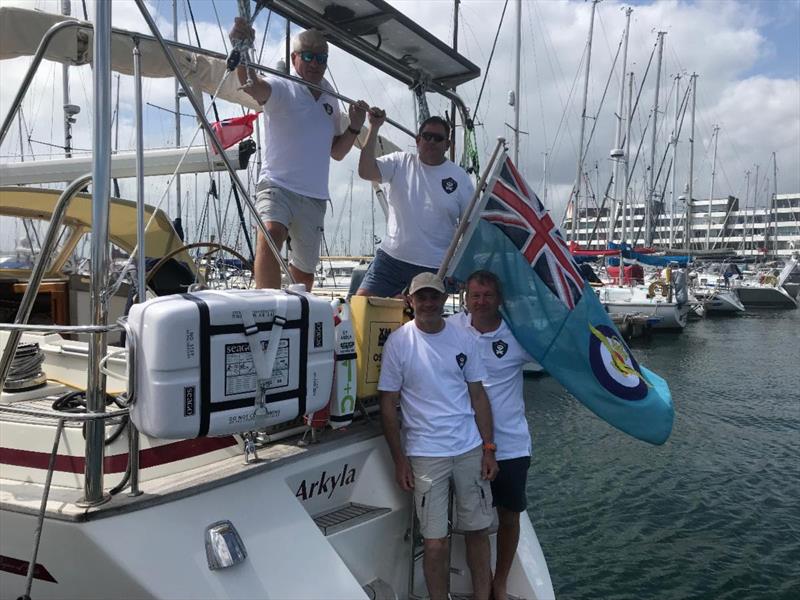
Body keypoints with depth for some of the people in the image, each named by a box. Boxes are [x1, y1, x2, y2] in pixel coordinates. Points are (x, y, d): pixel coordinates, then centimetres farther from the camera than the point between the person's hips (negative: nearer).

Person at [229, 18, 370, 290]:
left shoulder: (330, 100, 15)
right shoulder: (281, 88, -3)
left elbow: (337, 152, 21)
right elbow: (252, 85, -27)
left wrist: (354, 126, 4)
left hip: (315, 196, 6)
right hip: (278, 185, -6)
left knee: (305, 268, 16)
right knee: (270, 234, -36)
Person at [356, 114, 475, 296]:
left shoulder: (459, 177, 2)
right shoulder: (400, 162, 3)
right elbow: (365, 172, -13)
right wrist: (374, 127, -16)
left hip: (434, 268, 0)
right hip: (391, 257, 1)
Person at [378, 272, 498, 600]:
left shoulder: (463, 338, 3)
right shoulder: (398, 342, -6)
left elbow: (478, 395, 9)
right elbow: (388, 404, -3)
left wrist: (488, 449, 5)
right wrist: (399, 460, -5)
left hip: (470, 449, 3)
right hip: (425, 453, -3)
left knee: (478, 531, 13)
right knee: (435, 542, 0)